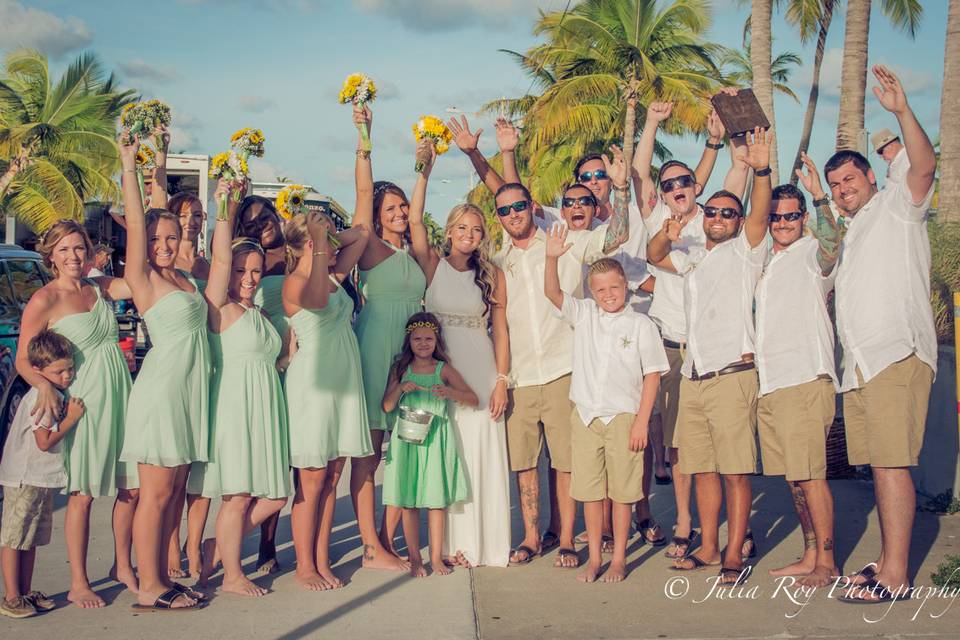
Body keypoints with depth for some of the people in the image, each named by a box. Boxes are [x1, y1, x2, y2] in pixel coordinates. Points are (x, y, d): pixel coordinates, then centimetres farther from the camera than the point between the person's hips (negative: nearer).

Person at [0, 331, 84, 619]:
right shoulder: (42, 397, -20)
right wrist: (72, 417, -20)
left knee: (31, 538, 15)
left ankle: (26, 592, 22)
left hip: (41, 479, 10)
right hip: (25, 479, -10)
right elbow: (45, 441, -23)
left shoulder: (55, 394, 11)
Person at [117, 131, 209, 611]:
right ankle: (148, 589, 2)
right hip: (160, 388, -7)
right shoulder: (143, 279, -5)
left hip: (191, 390, 7)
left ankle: (162, 578, 17)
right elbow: (135, 222, -12)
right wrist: (128, 166, -12)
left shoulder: (184, 278, 14)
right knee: (155, 493, -4)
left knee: (172, 491, 10)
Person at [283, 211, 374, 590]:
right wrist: (320, 244, -32)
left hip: (344, 382, 8)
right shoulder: (294, 281, -10)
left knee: (332, 476, 8)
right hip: (313, 383, -8)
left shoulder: (334, 275, 14)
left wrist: (329, 240, 9)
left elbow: (361, 235, 23)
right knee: (312, 479, -2)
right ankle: (305, 566, 6)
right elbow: (316, 300, -33)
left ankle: (322, 561, 14)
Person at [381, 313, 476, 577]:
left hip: (436, 439, 0)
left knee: (437, 498, 3)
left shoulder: (444, 369, 3)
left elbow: (474, 399, -2)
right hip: (407, 439, 1)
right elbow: (387, 406, 2)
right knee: (408, 501, 2)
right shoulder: (400, 369, 6)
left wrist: (450, 392, -19)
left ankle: (436, 557, 13)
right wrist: (400, 388, -15)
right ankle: (414, 558, 11)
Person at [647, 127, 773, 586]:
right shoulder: (692, 260, 23)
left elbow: (761, 214, -11)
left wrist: (761, 171, -29)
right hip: (693, 376, 6)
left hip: (732, 373, -6)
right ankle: (708, 547, 17)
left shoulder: (744, 251, 5)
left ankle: (734, 555, -3)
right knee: (702, 468, 9)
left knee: (736, 470, -7)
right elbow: (655, 256, 27)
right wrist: (666, 235, 3)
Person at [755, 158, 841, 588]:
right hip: (768, 383, 8)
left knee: (810, 474, -9)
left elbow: (831, 243, -24)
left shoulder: (811, 253, 0)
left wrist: (819, 195, -34)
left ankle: (826, 561, -3)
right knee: (793, 476, 10)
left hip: (805, 379, -8)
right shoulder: (766, 261, 22)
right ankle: (809, 556, 18)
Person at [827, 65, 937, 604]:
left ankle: (896, 576, -14)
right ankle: (888, 563, 12)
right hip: (861, 362, 8)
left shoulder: (896, 206, 4)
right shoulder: (852, 233, 28)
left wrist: (902, 111, -25)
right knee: (879, 464, 8)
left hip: (897, 354, -8)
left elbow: (925, 165, -15)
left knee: (893, 463, -13)